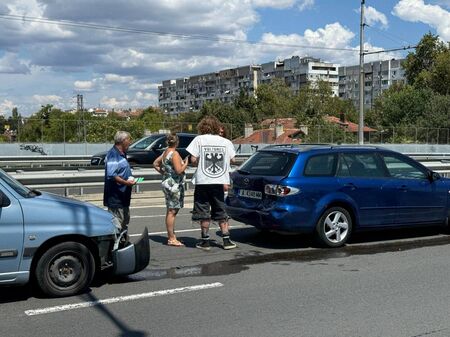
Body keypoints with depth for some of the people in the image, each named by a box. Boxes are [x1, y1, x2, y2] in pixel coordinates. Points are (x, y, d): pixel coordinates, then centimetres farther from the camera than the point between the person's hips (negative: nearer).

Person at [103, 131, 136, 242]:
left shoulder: (122, 154, 14)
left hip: (123, 195, 11)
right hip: (116, 197, -11)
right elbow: (111, 175, -26)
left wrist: (130, 179, 14)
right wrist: (125, 182, -29)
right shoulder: (113, 155, -17)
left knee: (125, 220, 19)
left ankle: (125, 242, 30)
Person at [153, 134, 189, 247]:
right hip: (174, 185, -10)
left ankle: (171, 235, 23)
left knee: (171, 211, 15)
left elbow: (155, 164, 19)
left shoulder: (165, 152, 10)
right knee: (172, 211, -6)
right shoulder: (174, 154, -16)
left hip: (167, 182, 10)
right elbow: (179, 170, -22)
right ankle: (171, 239, -3)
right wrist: (186, 163, -7)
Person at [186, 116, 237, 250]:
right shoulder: (225, 142, 2)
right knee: (221, 212, 13)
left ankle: (205, 241, 9)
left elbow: (193, 160, -9)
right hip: (219, 181, 3)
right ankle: (226, 240, 11)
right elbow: (232, 160, 6)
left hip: (203, 180, -2)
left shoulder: (199, 140, -5)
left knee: (204, 212, 7)